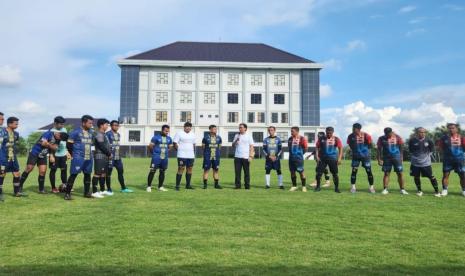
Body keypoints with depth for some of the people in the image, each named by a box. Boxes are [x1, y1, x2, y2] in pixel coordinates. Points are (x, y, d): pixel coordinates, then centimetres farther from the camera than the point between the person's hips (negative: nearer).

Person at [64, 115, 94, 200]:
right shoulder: (76, 132, -9)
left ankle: (87, 192, 25)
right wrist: (74, 155, 0)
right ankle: (67, 193, 3)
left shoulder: (91, 132, 10)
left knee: (87, 174, 13)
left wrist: (89, 153, 15)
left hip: (89, 158, 7)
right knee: (73, 174, -5)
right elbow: (69, 145, -5)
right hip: (78, 158, -7)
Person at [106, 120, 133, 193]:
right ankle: (108, 189, 10)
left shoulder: (118, 135, 16)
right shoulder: (108, 134, -9)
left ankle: (123, 188, 18)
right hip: (110, 156, -8)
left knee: (121, 171, 10)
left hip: (118, 157, 8)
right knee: (109, 172, 2)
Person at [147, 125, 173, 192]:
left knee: (162, 172, 10)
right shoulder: (156, 137, -7)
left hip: (165, 158, 5)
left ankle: (160, 187, 19)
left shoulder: (169, 139, 9)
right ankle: (149, 186, 4)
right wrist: (154, 152, 7)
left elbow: (170, 147, 23)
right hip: (156, 157, -5)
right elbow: (150, 146, -5)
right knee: (152, 171, -5)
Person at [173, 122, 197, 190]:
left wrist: (194, 153, 15)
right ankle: (177, 185, -1)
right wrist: (179, 150, -8)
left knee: (190, 169, 7)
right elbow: (175, 143, -4)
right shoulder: (179, 133, -4)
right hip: (182, 156, -6)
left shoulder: (192, 134, 15)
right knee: (181, 169, -7)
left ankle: (188, 185, 16)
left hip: (191, 156, 6)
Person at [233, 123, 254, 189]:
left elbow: (251, 147, 0)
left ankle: (247, 185, 9)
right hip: (237, 157, 3)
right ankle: (237, 185, 8)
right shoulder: (236, 135, 12)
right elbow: (233, 145, 15)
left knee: (247, 172, 2)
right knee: (237, 171, 1)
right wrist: (236, 141, -7)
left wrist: (251, 156, -9)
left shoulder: (249, 136, 3)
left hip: (246, 157, -2)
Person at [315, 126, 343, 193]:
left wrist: (339, 158, -10)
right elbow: (317, 148, 8)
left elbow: (340, 149, -1)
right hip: (322, 158, 1)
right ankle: (318, 187, 11)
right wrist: (317, 156, -3)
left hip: (332, 158, -1)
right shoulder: (321, 139, 3)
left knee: (335, 173, 0)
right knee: (318, 172, -3)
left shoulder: (336, 139, -1)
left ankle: (336, 188, 13)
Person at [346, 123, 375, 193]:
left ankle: (371, 187, 15)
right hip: (355, 156, 1)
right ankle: (353, 187, 8)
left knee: (369, 171, 3)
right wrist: (354, 151, 9)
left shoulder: (366, 135, -15)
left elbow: (370, 144, 1)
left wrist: (366, 150, 5)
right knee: (354, 171, -2)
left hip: (365, 155, -1)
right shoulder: (350, 136, -8)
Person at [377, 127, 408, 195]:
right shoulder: (381, 139, -1)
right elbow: (379, 149, 3)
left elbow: (401, 148, 8)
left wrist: (401, 157, 4)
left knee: (400, 173, 0)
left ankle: (402, 189, 8)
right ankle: (385, 189, 8)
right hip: (386, 158, 0)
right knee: (386, 174, 2)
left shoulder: (397, 137, 0)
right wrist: (379, 159, -2)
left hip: (397, 158, 0)